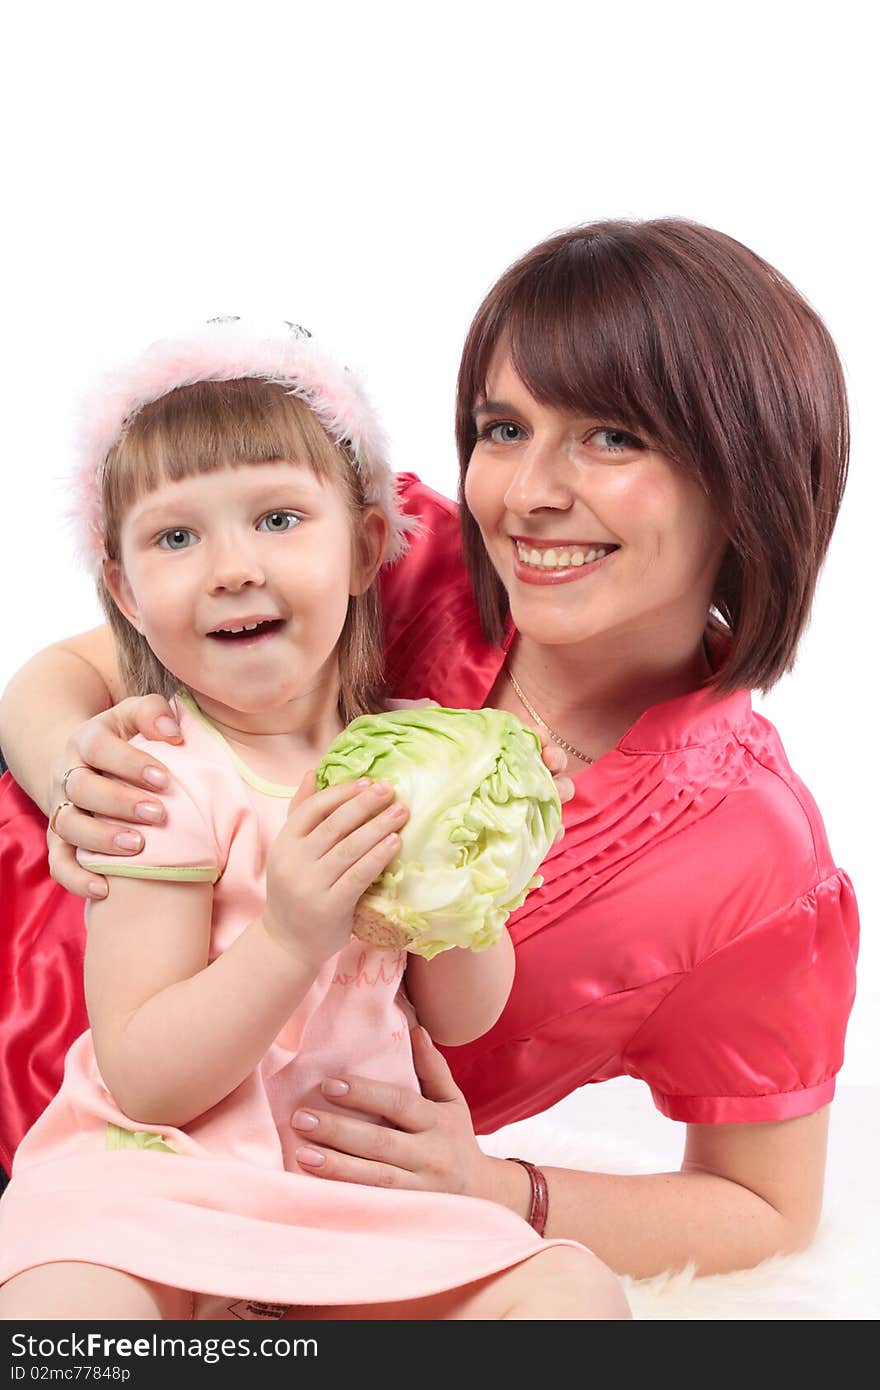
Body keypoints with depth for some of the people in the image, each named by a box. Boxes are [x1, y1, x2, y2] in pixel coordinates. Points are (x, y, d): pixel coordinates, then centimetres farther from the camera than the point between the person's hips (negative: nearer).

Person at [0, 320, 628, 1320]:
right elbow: (142, 1080, -15)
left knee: (578, 1291, -13)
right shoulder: (165, 777, -13)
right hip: (155, 1182, -5)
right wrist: (292, 940, -29)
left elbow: (460, 1017, 7)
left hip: (361, 1186, 6)